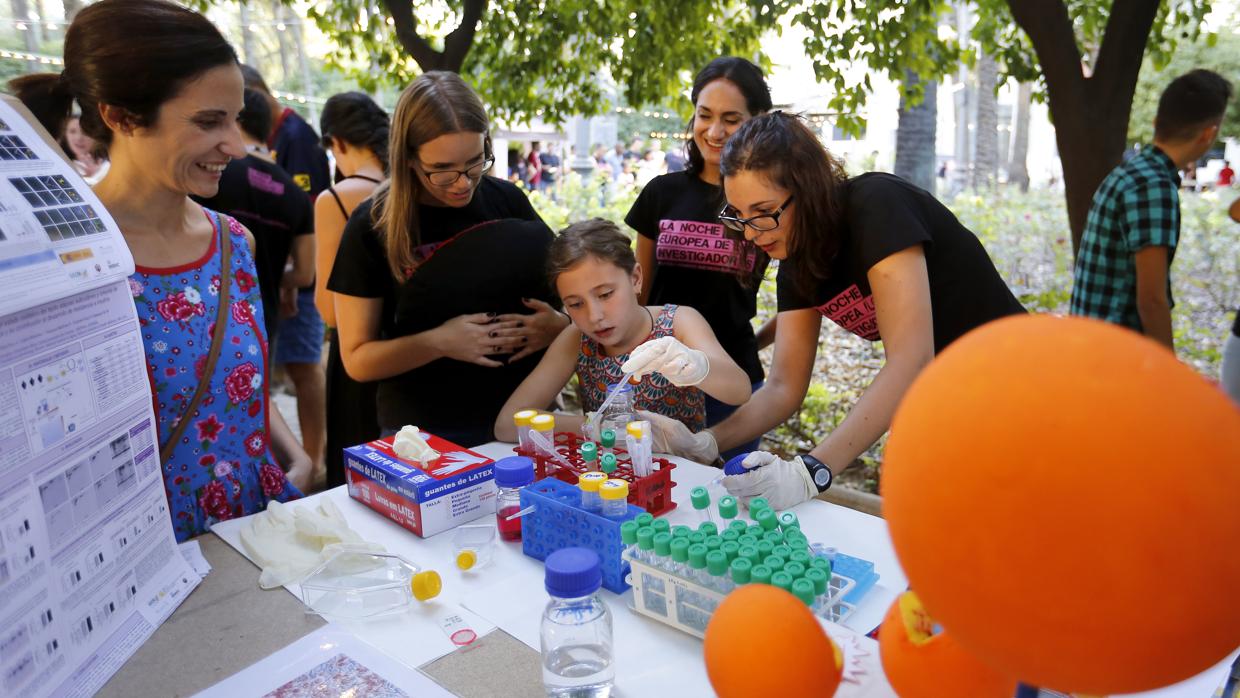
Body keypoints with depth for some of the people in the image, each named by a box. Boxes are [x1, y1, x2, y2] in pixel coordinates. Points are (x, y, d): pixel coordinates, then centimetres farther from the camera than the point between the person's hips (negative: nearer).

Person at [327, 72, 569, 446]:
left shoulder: (507, 201, -3)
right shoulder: (373, 226, -10)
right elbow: (357, 359, -7)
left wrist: (558, 324, -13)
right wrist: (439, 342, -23)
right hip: (424, 435, -2)